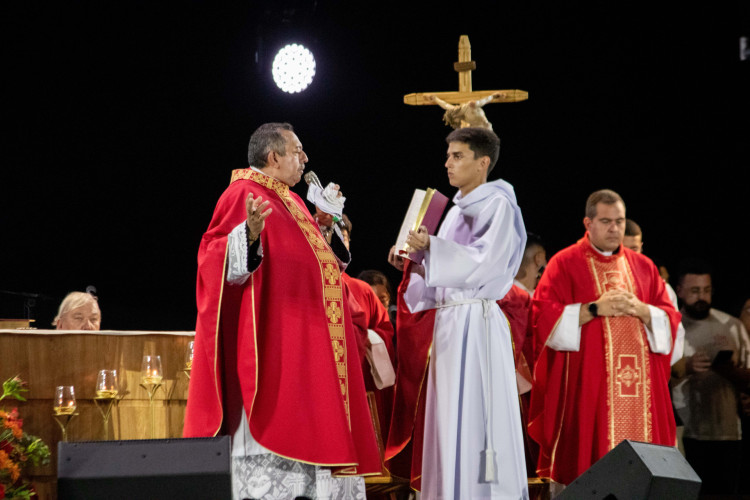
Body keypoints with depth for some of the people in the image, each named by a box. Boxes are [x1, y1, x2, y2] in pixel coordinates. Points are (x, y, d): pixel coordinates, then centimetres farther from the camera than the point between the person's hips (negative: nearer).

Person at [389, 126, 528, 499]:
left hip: (475, 321, -8)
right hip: (449, 321, 8)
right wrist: (413, 264, 6)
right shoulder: (457, 211, 20)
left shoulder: (498, 206, -5)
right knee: (450, 419, 6)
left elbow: (485, 262, -17)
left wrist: (431, 246, -21)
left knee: (473, 420, -10)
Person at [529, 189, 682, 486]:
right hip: (586, 382, -4)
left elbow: (670, 318, 13)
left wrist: (642, 311, -7)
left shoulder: (643, 267, 17)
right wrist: (594, 309, -13)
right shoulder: (565, 264, 4)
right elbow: (543, 316, -6)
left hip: (639, 383, 4)